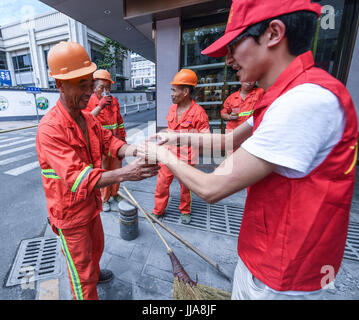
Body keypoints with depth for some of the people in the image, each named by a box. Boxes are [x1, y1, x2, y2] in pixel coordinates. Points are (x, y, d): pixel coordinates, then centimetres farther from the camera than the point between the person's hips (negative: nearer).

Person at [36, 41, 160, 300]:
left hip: (91, 204, 8)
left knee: (96, 246, 32)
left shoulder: (88, 118, 0)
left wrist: (133, 150, -29)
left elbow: (109, 141, -8)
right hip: (70, 213, -8)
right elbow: (76, 178, -37)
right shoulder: (50, 129, -28)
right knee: (82, 272, 12)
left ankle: (95, 272, 60)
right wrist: (125, 174, -50)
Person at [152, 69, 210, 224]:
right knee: (161, 183, 9)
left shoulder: (198, 112, -15)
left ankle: (185, 211, 38)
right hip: (168, 153, 5)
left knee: (185, 186, 14)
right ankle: (158, 211, 30)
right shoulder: (172, 108, 6)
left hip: (186, 157, -5)